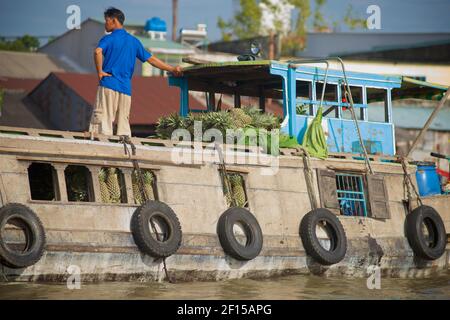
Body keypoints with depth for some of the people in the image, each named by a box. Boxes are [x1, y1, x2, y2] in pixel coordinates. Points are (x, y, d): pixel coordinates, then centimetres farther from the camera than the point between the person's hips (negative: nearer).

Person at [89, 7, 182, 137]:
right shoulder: (134, 41, 16)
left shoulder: (108, 39, 0)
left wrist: (100, 72, -11)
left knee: (102, 121, -7)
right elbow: (151, 59, 16)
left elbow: (97, 52, -21)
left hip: (108, 85, -5)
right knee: (123, 122, 5)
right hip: (126, 88, 5)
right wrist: (172, 69, 23)